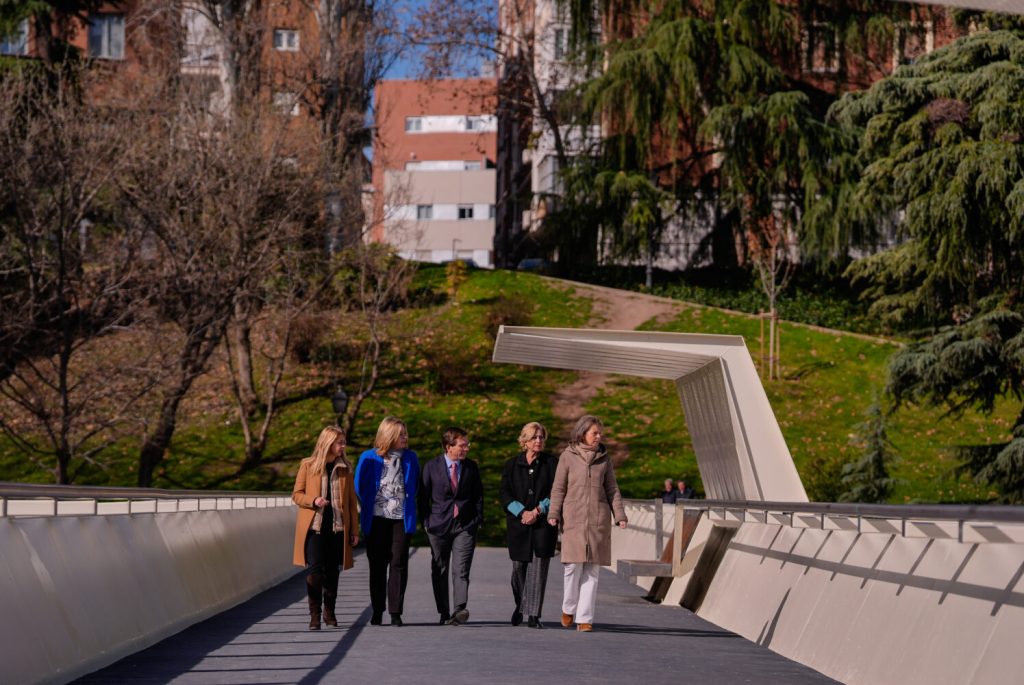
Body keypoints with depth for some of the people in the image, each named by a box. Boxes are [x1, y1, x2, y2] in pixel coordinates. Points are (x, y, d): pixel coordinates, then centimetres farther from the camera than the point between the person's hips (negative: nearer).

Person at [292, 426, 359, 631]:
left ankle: (329, 612, 23)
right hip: (314, 526, -3)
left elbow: (351, 500, 10)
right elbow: (296, 494, 5)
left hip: (337, 527, 3)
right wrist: (313, 501, -16)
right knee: (315, 569, -12)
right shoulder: (307, 465, 1)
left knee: (332, 570, 7)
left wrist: (354, 530, 7)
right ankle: (314, 614, -3)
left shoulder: (345, 468, 8)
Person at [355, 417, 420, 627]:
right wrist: (366, 509, 11)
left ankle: (395, 612, -1)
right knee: (377, 566, 6)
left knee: (399, 564, -4)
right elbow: (359, 487, 8)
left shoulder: (410, 458, 6)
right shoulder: (369, 458, 0)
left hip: (402, 519, 1)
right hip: (376, 520, -1)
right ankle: (377, 611, 16)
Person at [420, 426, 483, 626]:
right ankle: (444, 613, 15)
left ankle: (460, 609, -24)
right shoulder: (431, 467, 1)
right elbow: (424, 497, 5)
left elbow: (478, 495, 10)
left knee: (461, 569, -13)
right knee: (439, 571, 6)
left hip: (465, 526, 0)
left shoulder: (471, 467, 5)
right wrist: (426, 522, -1)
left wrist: (478, 520, 2)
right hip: (439, 525, 0)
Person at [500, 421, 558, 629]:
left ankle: (533, 615, -5)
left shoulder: (551, 463, 5)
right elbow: (505, 495, 2)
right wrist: (522, 512, -11)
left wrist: (538, 511, -12)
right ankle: (520, 605, 31)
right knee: (519, 566, 6)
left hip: (543, 524, -2)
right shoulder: (512, 465, 9)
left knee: (538, 567, -7)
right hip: (518, 524, 2)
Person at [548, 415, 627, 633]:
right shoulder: (568, 456, 4)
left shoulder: (604, 458, 11)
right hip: (573, 518, -2)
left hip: (598, 520, 2)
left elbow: (612, 489, 13)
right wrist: (554, 513, -6)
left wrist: (619, 515, 3)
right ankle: (568, 608, 15)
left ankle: (584, 618, 3)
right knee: (574, 566, -8)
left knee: (592, 570, -1)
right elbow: (558, 488, 5)